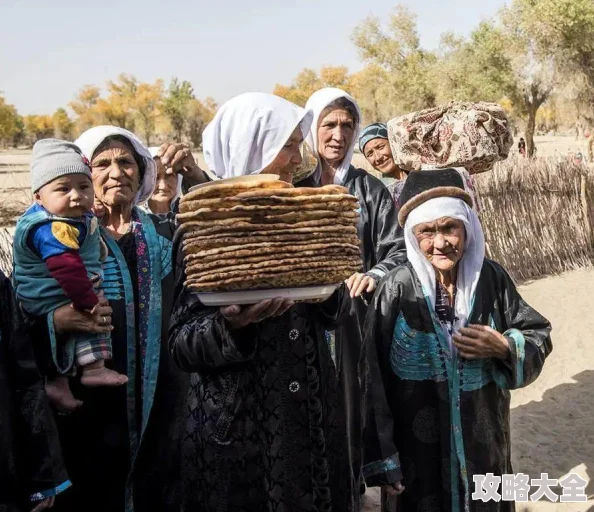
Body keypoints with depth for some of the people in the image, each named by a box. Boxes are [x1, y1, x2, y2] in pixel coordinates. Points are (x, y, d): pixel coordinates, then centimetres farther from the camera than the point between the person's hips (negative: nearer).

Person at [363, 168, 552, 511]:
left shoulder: (492, 279, -7)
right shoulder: (398, 290, -17)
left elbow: (539, 337, 4)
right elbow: (374, 379, -14)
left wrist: (504, 348, -18)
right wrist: (381, 459, -14)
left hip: (485, 445, 3)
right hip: (418, 451, -3)